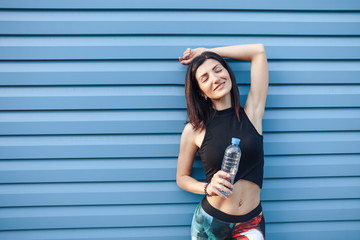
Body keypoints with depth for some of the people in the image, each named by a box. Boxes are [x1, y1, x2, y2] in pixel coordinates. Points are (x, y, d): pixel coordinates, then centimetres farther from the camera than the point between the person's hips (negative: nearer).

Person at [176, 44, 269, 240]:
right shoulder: (194, 130, -5)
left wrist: (206, 53, 2)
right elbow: (182, 178, 6)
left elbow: (259, 51, -3)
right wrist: (208, 188, -14)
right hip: (209, 222, -1)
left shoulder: (251, 114, -3)